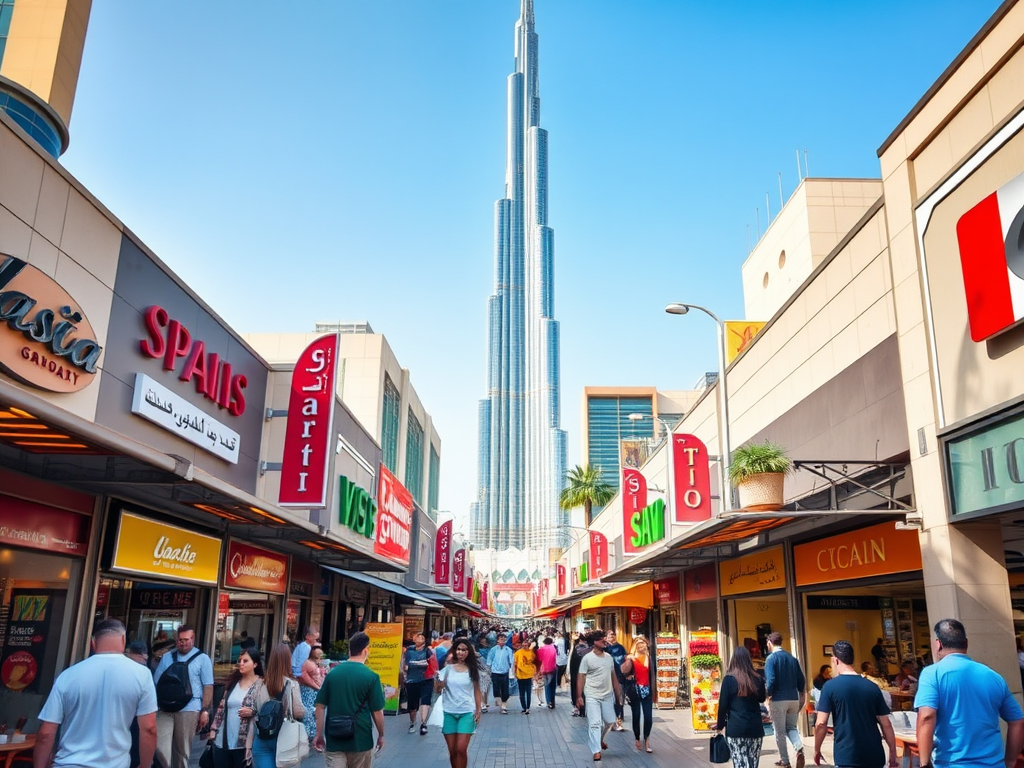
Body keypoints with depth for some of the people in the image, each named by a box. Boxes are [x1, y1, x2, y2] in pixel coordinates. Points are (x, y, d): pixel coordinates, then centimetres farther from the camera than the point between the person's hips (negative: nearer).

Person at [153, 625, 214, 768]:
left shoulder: (202, 659, 1)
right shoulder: (167, 657, 11)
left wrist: (205, 710, -8)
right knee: (160, 747, -4)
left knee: (183, 749, 6)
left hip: (188, 710, -2)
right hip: (165, 709, 3)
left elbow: (208, 686, -2)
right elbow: (156, 683, 12)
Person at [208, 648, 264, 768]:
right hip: (223, 740, 5)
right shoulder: (233, 682, 11)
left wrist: (252, 712, -22)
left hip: (244, 742, -5)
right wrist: (213, 728, 9)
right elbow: (221, 707, 15)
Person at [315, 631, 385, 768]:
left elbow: (320, 706, 2)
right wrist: (381, 735, 7)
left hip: (334, 739, 2)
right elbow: (377, 712, -8)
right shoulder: (371, 677, -11)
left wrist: (319, 734, 10)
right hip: (360, 740, -2)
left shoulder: (332, 673, 0)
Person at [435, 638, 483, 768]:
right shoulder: (447, 668, 0)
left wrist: (478, 710, 1)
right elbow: (437, 690, -2)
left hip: (467, 712, -1)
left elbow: (477, 691, 7)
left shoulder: (472, 669, 1)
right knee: (452, 750, 6)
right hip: (448, 712, 1)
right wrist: (437, 679, -20)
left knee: (461, 749, -10)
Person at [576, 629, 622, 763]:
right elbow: (581, 677, -9)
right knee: (595, 724, -7)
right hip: (592, 696, -6)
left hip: (607, 695, 6)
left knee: (610, 721, 14)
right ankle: (597, 752, -2)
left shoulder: (609, 657, 7)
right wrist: (579, 696, -14)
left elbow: (613, 676, 13)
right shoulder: (587, 658, -9)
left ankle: (599, 739, 40)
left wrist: (618, 694, 12)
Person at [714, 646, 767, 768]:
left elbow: (723, 704, -4)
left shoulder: (729, 679, -5)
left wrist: (720, 725, 8)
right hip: (755, 727, 4)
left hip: (735, 728, -4)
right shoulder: (758, 679, 5)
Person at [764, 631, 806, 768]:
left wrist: (768, 694, -2)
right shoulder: (792, 658, 7)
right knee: (791, 728, 17)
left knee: (780, 732, 9)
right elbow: (801, 680, 8)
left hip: (778, 700, -5)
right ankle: (799, 748, -8)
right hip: (793, 699, 5)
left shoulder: (771, 658, -11)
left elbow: (771, 681, -19)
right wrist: (800, 696, 19)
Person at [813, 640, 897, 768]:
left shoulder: (831, 686, -8)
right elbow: (886, 724, 6)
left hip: (847, 756, -4)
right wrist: (893, 753, 17)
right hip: (874, 755, 4)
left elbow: (821, 723, -10)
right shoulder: (872, 687, 4)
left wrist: (817, 750, 3)